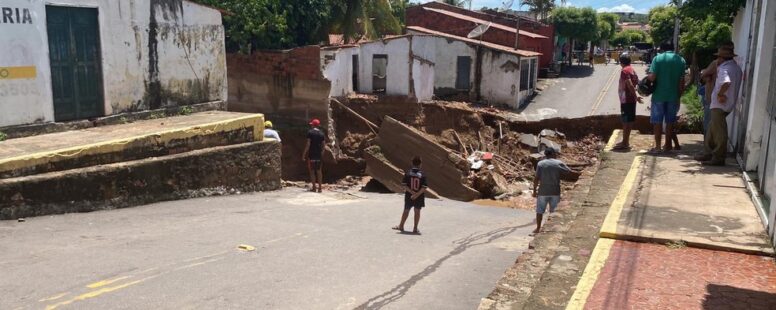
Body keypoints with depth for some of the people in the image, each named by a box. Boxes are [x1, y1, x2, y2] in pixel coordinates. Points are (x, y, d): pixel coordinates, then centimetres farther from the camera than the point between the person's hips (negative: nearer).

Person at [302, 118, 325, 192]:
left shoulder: (310, 132, -8)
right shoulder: (322, 134, 5)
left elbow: (308, 144, -12)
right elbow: (323, 145, 5)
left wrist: (304, 154, -8)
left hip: (311, 154, -4)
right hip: (319, 155, 4)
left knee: (312, 171, 3)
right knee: (319, 171, 9)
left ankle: (314, 188, 3)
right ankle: (320, 188, 8)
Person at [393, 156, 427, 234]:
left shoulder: (408, 173, -7)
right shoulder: (422, 174, -10)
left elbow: (405, 185, -11)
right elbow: (424, 187, -16)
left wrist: (412, 192, -13)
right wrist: (417, 194, -17)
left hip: (408, 196, 1)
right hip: (419, 197, -1)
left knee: (406, 211, 15)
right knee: (417, 211, 10)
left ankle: (401, 226, 27)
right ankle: (415, 229, 14)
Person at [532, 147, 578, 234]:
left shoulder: (540, 164, -4)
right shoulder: (559, 163, -3)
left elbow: (536, 178, -7)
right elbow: (570, 172, -1)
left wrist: (534, 190, 2)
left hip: (543, 191, 0)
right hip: (555, 191, 1)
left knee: (540, 211, 11)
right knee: (554, 210, 13)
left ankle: (538, 229, 15)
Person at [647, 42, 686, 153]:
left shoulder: (658, 58, -6)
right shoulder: (681, 60, 4)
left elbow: (652, 77, -16)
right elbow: (682, 81, 2)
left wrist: (647, 78, 5)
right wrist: (679, 94, 10)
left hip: (659, 95, -3)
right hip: (673, 95, 3)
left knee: (657, 121, 3)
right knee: (670, 121, 12)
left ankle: (658, 146, 1)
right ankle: (667, 145, 18)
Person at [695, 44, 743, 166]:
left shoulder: (724, 68, -18)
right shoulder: (736, 68, 13)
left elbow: (726, 82, -36)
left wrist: (720, 94, -21)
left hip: (720, 105, -10)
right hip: (728, 103, 10)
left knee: (719, 131, -3)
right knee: (712, 129, 18)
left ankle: (719, 158, 2)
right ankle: (708, 153, 25)